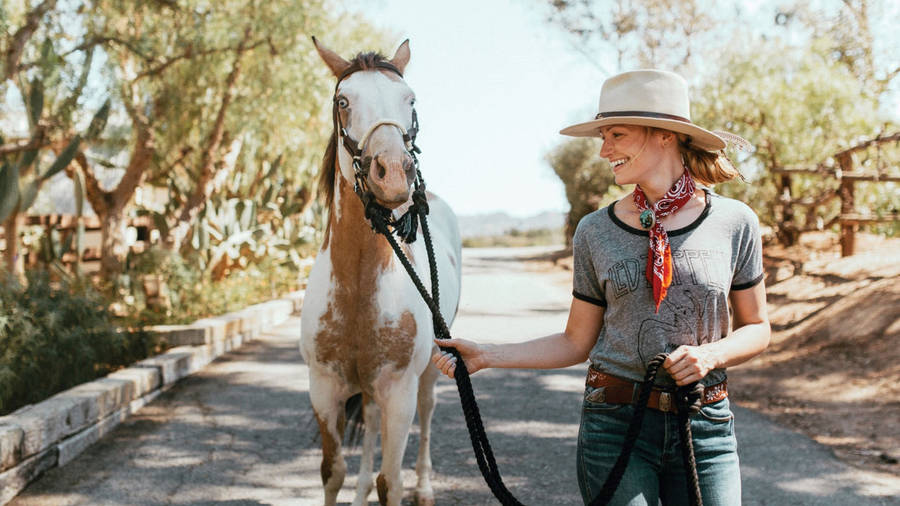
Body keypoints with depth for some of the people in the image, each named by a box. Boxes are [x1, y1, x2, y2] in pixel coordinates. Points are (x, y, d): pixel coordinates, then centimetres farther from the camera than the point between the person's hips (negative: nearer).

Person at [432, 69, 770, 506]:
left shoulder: (735, 223, -2)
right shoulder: (596, 231, 0)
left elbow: (757, 328, 7)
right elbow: (576, 342, 5)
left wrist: (712, 354, -13)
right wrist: (486, 356, -4)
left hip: (705, 425, 0)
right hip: (614, 423, 0)